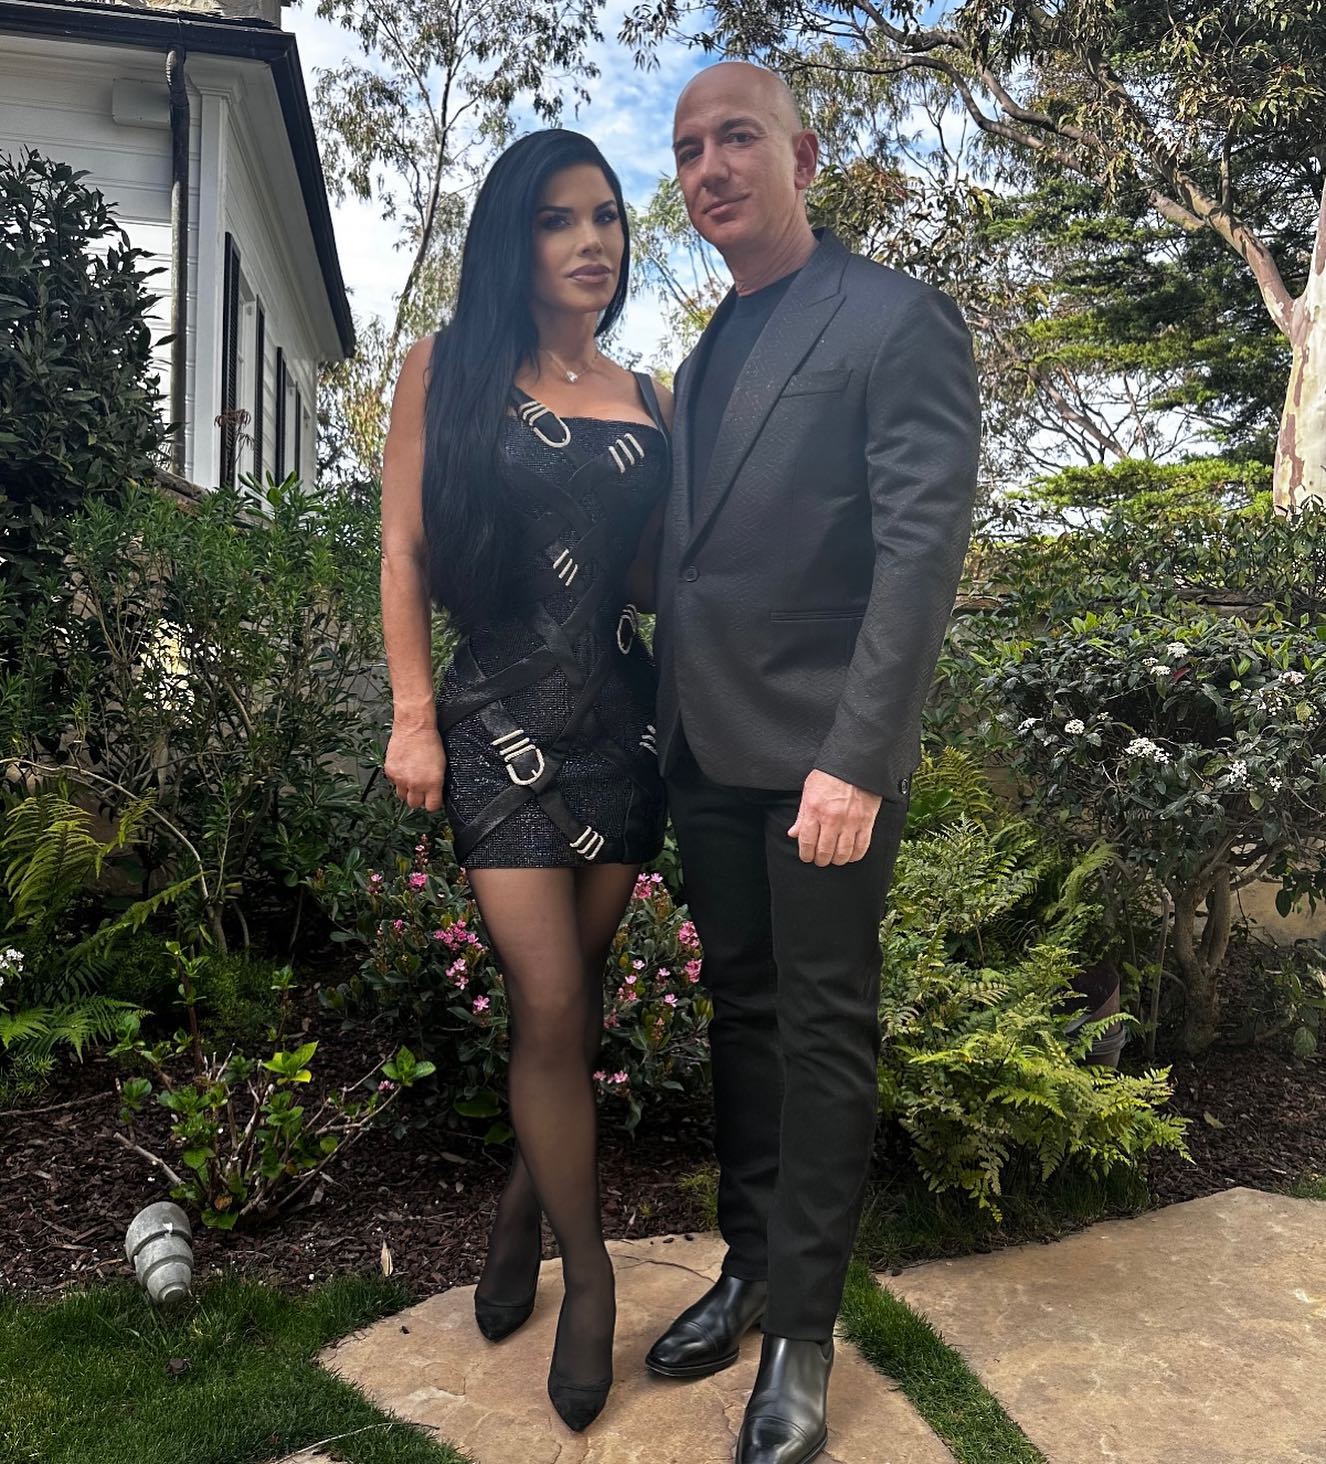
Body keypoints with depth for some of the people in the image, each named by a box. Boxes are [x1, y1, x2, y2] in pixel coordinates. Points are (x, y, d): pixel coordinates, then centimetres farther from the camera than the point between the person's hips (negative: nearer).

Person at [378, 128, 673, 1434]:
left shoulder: (645, 398, 11)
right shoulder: (449, 366, 3)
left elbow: (648, 576, 11)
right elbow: (405, 549, -1)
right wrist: (412, 716, -8)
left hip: (619, 716, 4)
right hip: (501, 719, -3)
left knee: (571, 994, 10)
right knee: (550, 1007, -7)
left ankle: (522, 1209, 33)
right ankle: (586, 1273, 14)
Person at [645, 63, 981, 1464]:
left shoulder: (897, 320, -4)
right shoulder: (706, 354, 17)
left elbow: (921, 547, -13)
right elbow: (692, 553, 14)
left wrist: (857, 758, -21)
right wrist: (665, 729, 7)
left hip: (822, 756, -7)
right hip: (709, 755, 7)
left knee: (821, 1035, 4)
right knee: (743, 1016, 15)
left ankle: (802, 1337, 19)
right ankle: (749, 1264, 32)